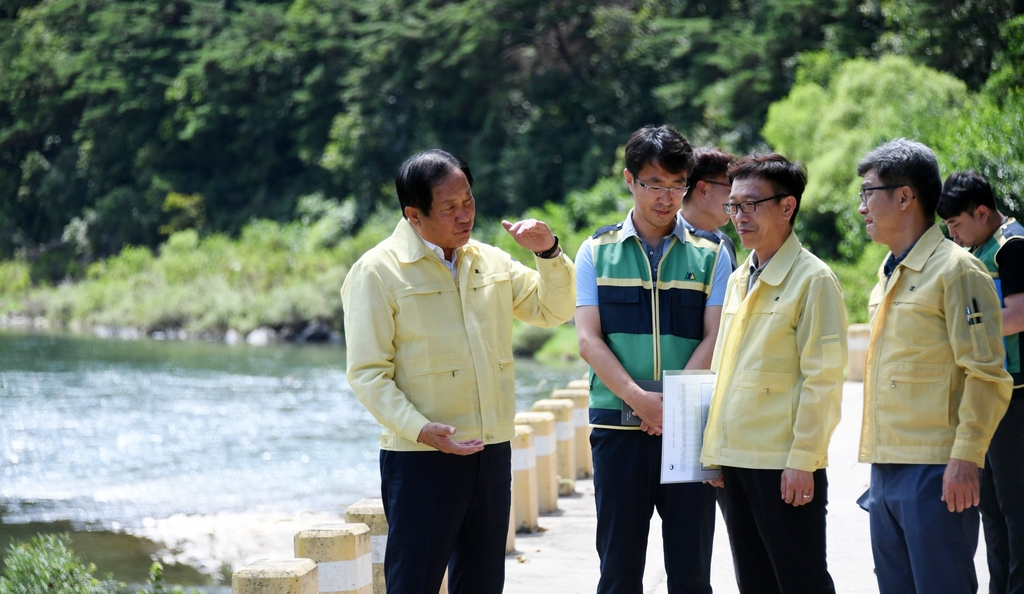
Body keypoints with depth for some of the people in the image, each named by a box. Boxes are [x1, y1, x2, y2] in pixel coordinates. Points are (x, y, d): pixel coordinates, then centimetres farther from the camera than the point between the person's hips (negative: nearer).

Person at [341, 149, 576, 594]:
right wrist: (418, 428, -24)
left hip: (492, 453, 6)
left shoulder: (491, 262, 12)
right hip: (420, 457, -6)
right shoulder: (377, 271, -6)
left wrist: (549, 254, 1)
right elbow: (368, 373, -10)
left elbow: (553, 310, 20)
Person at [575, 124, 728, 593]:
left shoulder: (710, 253, 7)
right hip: (617, 427, 0)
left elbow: (715, 339, 0)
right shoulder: (597, 252, 8)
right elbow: (589, 340, 0)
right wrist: (639, 398, -14)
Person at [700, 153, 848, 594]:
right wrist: (713, 448, 14)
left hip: (784, 466, -8)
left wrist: (803, 460, -16)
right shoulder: (738, 280, 16)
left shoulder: (812, 280, -8)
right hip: (735, 459, 8)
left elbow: (822, 380, -13)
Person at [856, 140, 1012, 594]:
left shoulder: (955, 270, -9)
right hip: (886, 468, 9)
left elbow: (987, 376, -13)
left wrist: (965, 459, -19)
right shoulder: (888, 275, 18)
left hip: (935, 471, -9)